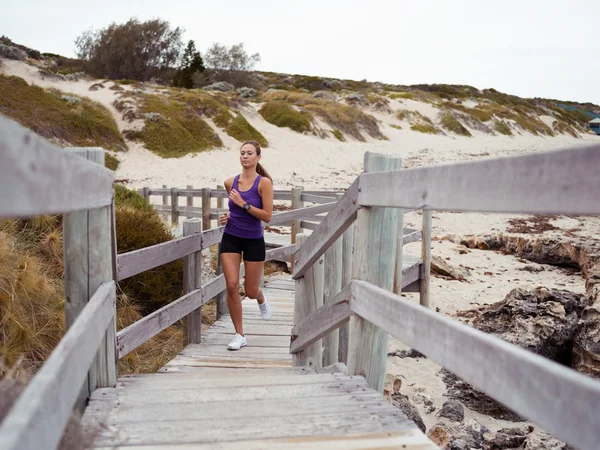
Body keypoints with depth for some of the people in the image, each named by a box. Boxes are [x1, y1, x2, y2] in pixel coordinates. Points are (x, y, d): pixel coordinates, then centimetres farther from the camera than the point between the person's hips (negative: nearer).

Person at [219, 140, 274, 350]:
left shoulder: (264, 183, -12)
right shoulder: (230, 183, 1)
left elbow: (267, 216, -16)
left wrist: (243, 204, -22)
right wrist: (228, 216, 1)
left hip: (254, 240, -3)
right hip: (230, 238, 3)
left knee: (250, 291, 7)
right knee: (231, 285, -9)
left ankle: (261, 300, 47)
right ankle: (240, 335, 5)